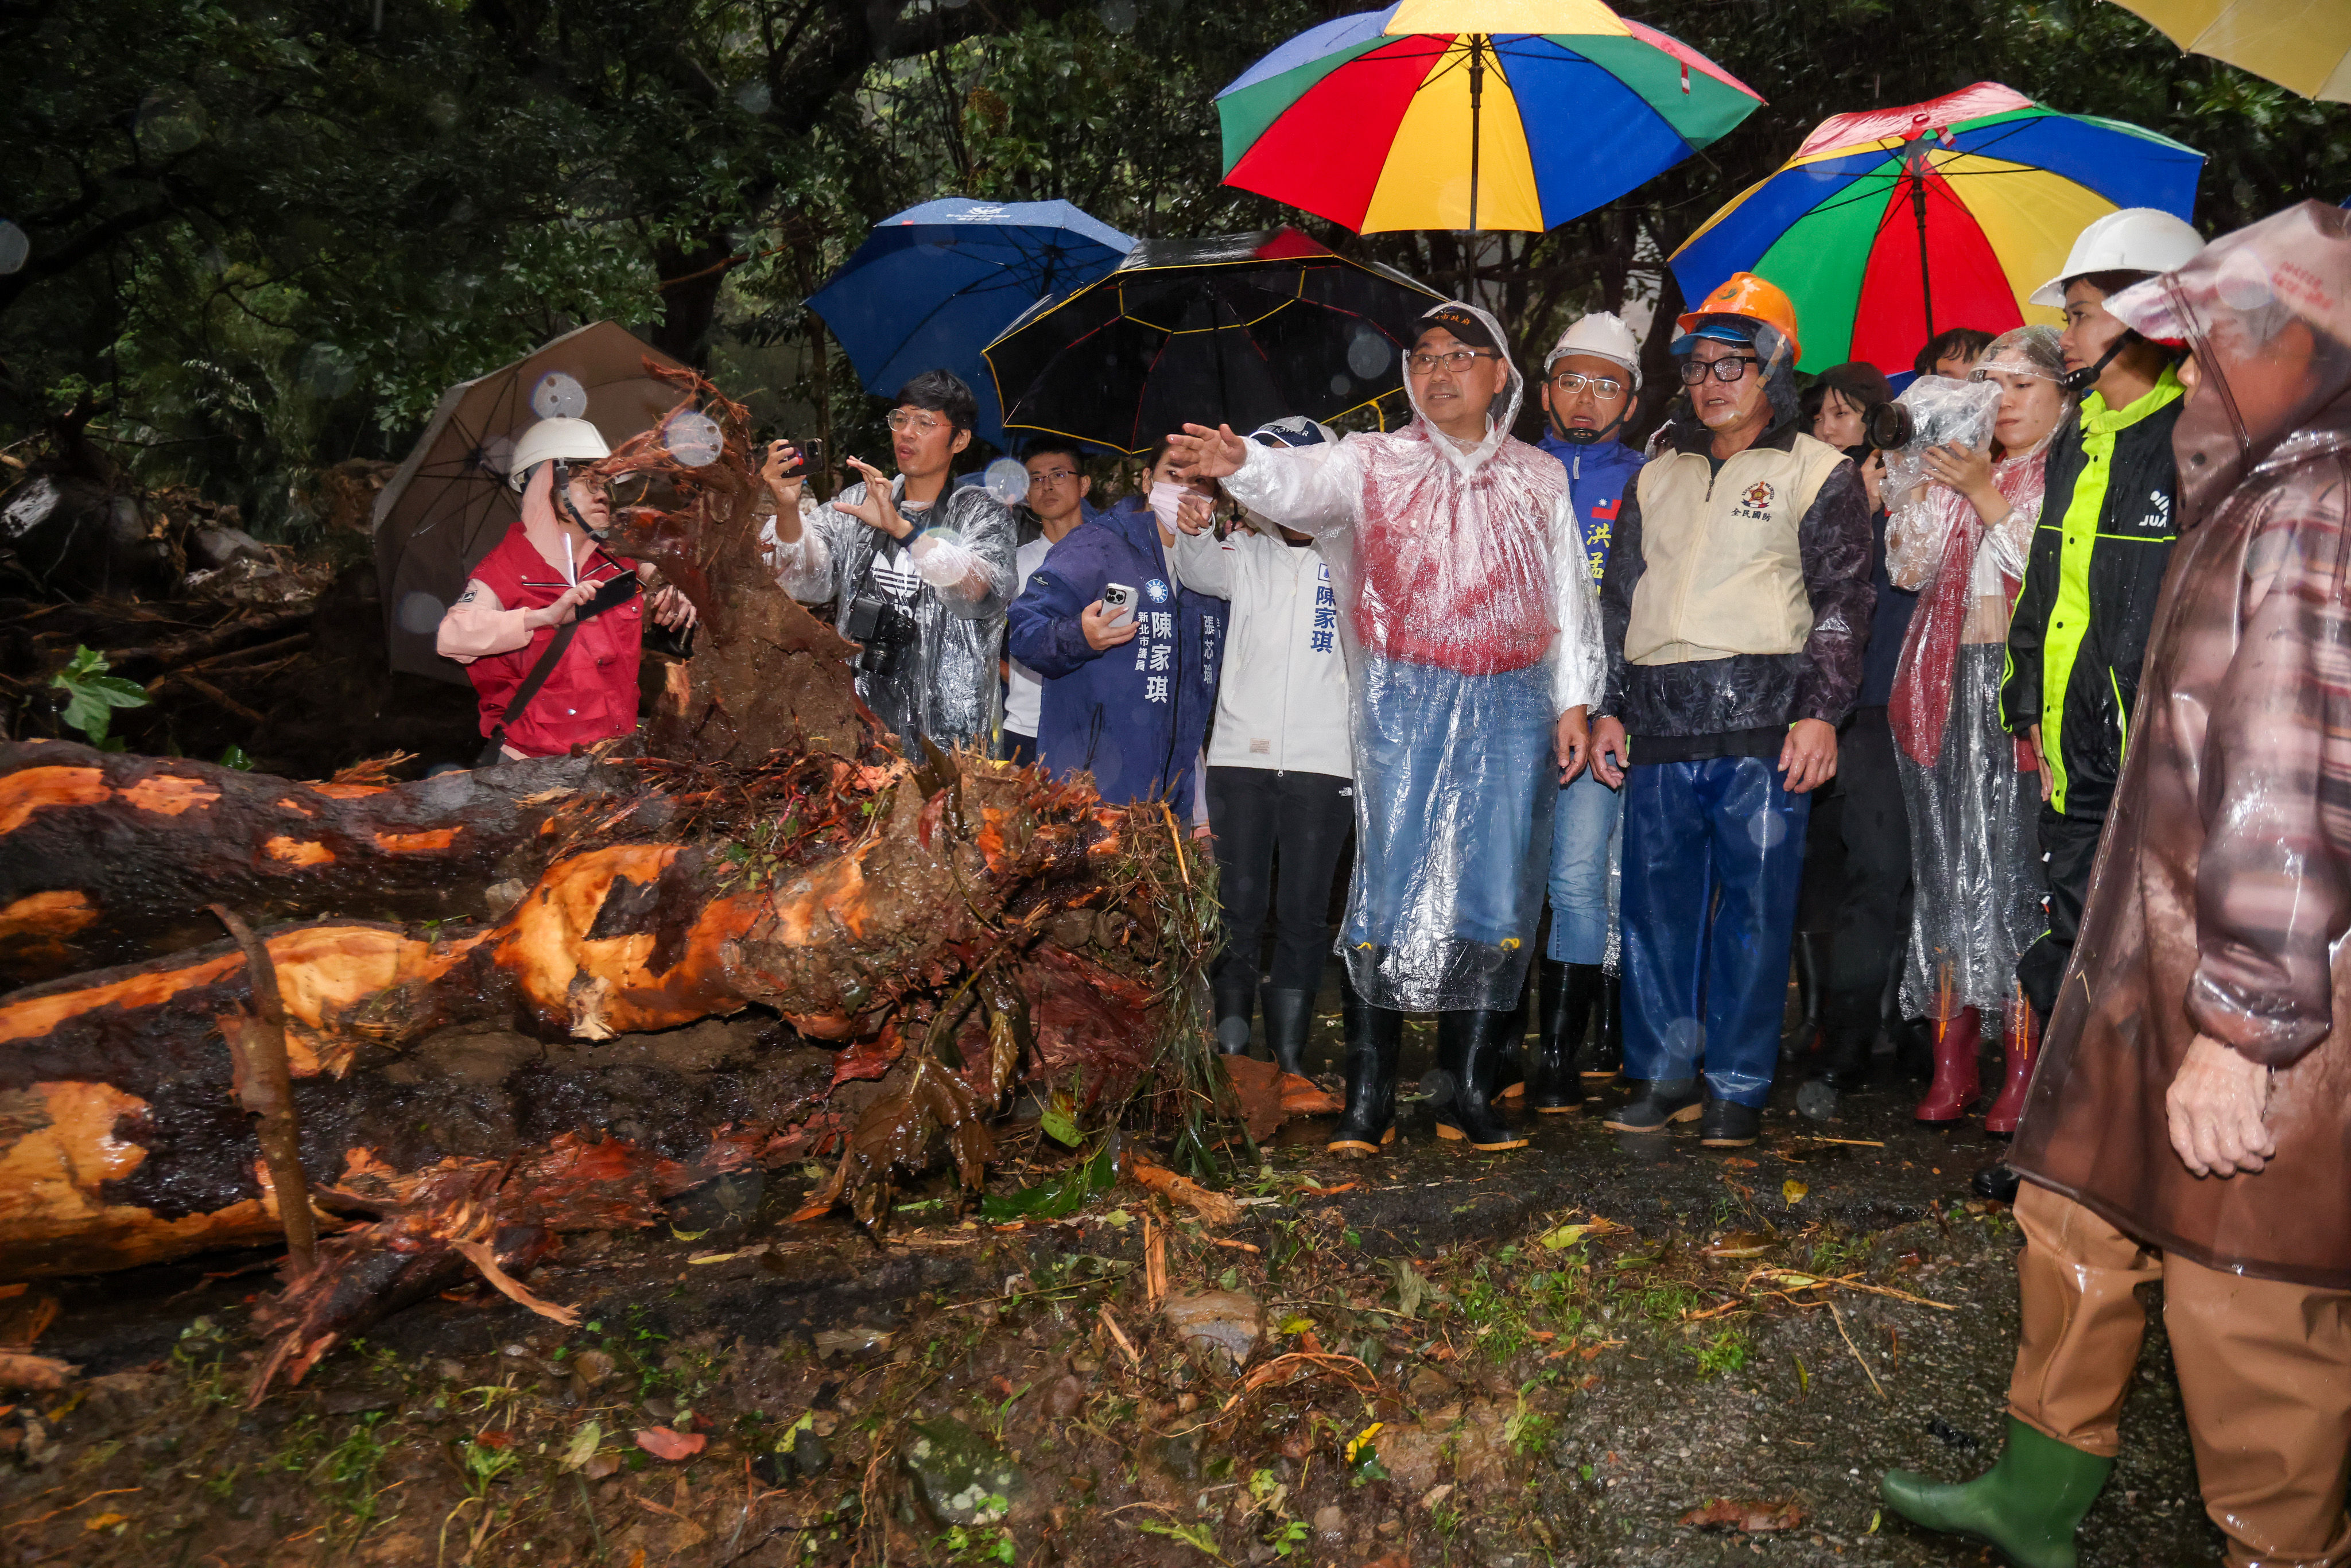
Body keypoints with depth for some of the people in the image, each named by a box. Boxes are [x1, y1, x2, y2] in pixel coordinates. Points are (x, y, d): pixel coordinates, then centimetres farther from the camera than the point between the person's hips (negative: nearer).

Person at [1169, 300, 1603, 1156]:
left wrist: (1573, 702, 10)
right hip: (1406, 701, -2)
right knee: (1391, 884, -5)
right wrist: (1238, 463, -34)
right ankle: (1369, 1098, 2)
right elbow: (1303, 485, -13)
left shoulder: (1541, 478, 15)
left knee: (1499, 892, 1)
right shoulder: (1373, 462, 8)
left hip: (1512, 707, 2)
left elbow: (1568, 596, 16)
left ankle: (1466, 1090, 12)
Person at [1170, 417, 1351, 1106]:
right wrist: (1193, 532, -26)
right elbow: (1202, 570, -4)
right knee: (1236, 909, 0)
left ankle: (1289, 1058, 10)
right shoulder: (1247, 551, 12)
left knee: (1303, 915, 2)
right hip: (1240, 755, 1)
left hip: (1322, 761, -1)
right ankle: (1231, 1054, 8)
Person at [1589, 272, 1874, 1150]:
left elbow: (1843, 602, 1)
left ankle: (1737, 1090, 8)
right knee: (1655, 902, 5)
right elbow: (1619, 600, 22)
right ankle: (1663, 1076, 17)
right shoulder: (1659, 478, 20)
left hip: (1761, 724, -4)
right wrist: (1609, 707, 15)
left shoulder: (1818, 473, 7)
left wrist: (1820, 712, -9)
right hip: (1658, 726, 4)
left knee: (1754, 907, -2)